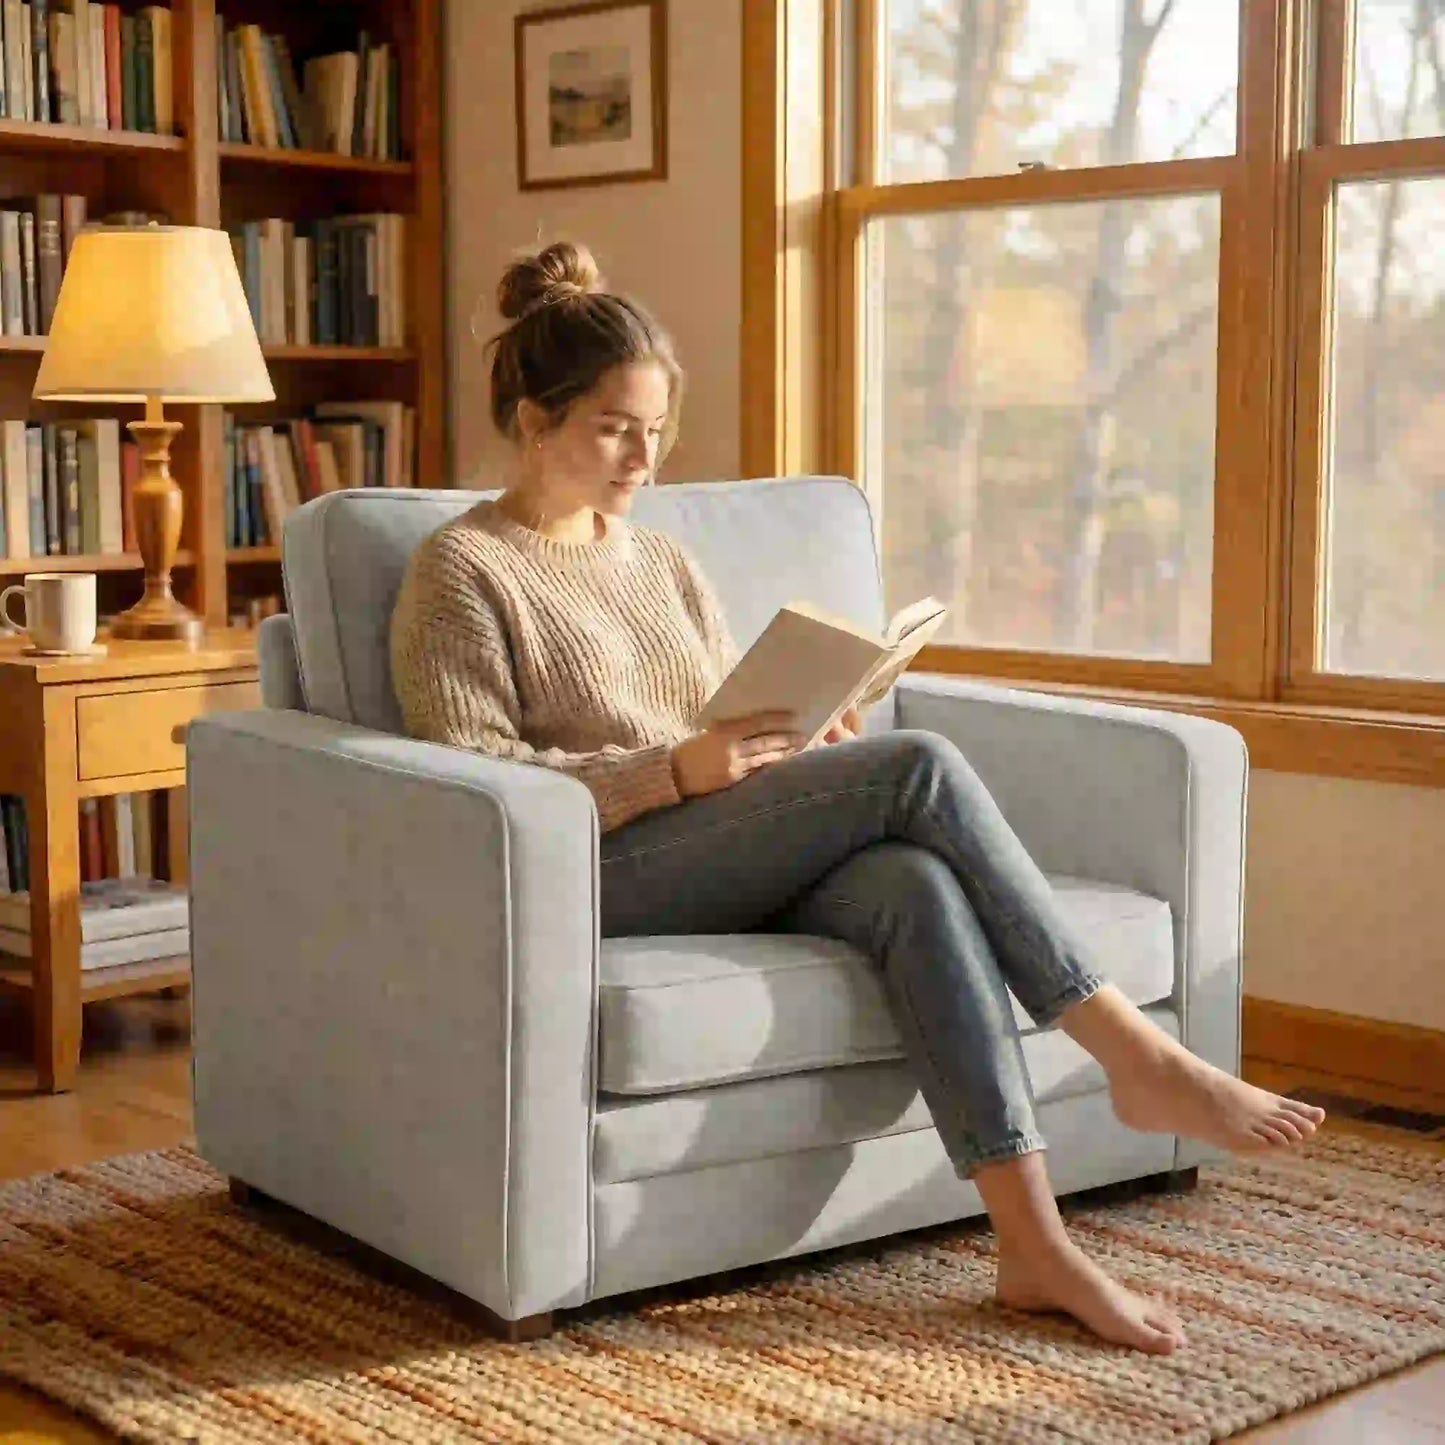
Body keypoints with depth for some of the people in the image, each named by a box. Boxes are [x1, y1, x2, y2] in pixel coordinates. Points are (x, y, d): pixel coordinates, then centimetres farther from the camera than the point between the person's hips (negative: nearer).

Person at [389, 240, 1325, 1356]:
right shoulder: (461, 572, 2)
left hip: (739, 869, 6)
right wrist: (679, 770, -20)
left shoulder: (663, 562, 24)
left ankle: (1037, 1245, -34)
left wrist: (811, 742, 0)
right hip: (601, 876, -6)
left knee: (918, 885, -30)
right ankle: (1137, 1057, -21)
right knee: (919, 768, -25)